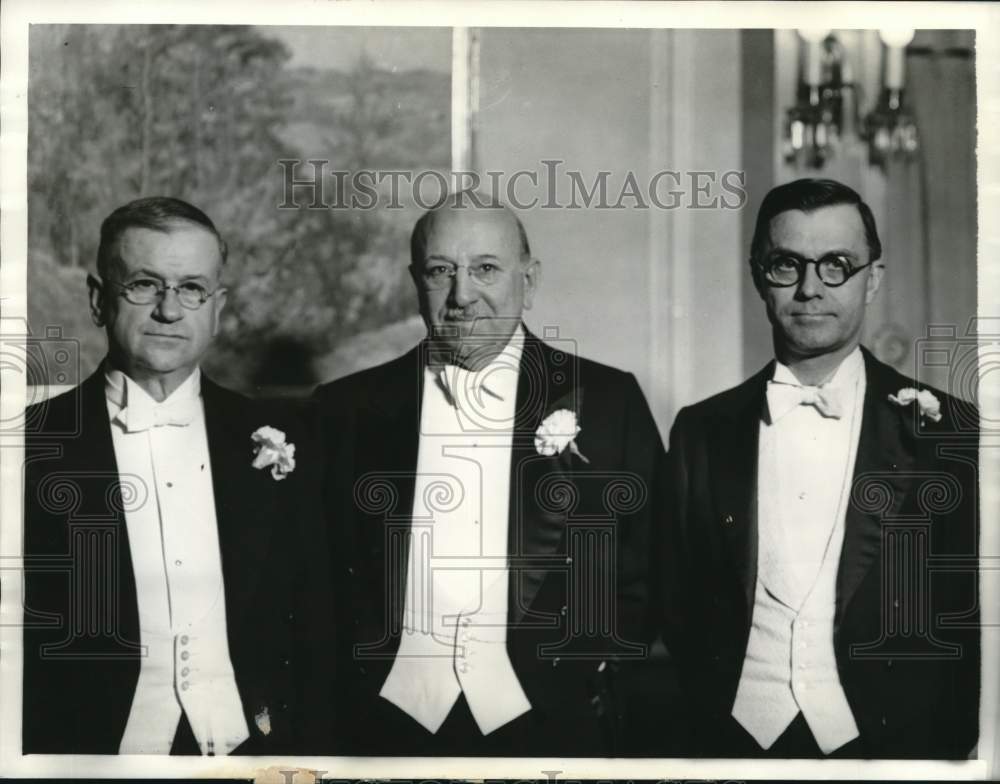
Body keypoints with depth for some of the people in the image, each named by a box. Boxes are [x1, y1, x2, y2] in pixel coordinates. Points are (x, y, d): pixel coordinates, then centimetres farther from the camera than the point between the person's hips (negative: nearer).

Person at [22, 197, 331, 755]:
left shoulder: (274, 443, 0)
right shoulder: (37, 448, -7)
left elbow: (314, 634, 2)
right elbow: (15, 649, -6)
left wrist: (310, 747, -4)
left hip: (253, 752, 2)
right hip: (101, 755, -2)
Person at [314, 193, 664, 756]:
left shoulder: (610, 400, 1)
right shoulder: (349, 408, 3)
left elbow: (647, 568, 3)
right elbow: (322, 575, 5)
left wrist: (586, 669, -6)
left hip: (550, 727, 0)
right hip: (391, 726, 1)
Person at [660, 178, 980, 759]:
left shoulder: (950, 433, -3)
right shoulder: (703, 432, 2)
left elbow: (974, 625, -1)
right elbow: (680, 607, 6)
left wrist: (950, 747, -9)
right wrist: (710, 713, -4)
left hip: (894, 745, -1)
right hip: (737, 740, 2)